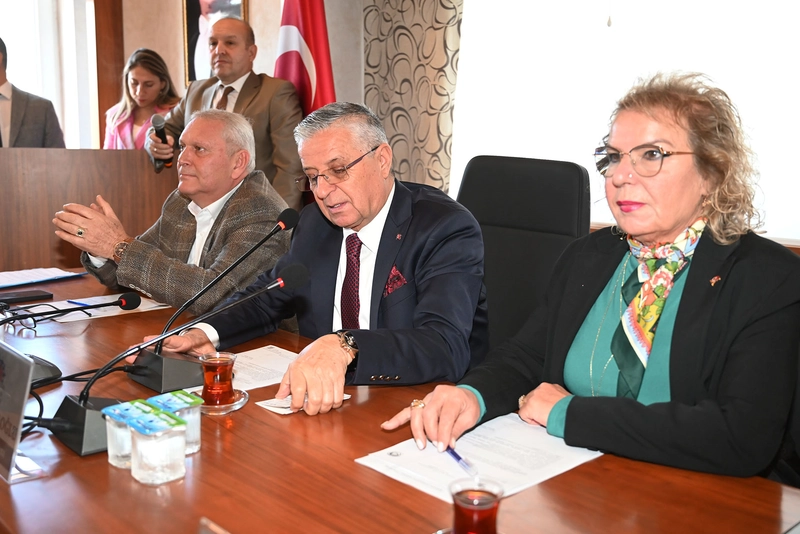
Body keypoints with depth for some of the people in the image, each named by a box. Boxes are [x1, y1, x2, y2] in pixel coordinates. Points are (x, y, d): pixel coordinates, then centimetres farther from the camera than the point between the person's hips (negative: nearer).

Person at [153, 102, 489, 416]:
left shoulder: (447, 229, -15)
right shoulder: (315, 222, 7)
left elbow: (445, 346, -28)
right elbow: (270, 295, 16)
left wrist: (344, 347, -44)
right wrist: (207, 333, -6)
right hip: (323, 399, 7)